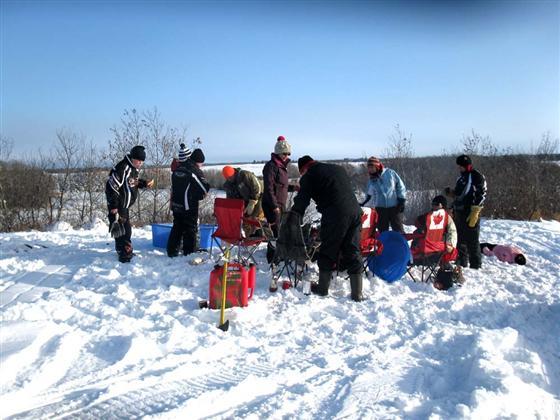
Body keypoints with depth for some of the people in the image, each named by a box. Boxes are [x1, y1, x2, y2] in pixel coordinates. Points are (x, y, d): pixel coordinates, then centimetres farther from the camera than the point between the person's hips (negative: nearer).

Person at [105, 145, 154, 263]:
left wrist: (145, 183, 1)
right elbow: (111, 186, -23)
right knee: (122, 231, -9)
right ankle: (125, 257, -2)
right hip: (117, 205, -10)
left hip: (124, 205, 10)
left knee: (126, 230, 20)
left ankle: (124, 252, 36)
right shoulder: (122, 168, -22)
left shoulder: (135, 169, 8)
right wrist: (113, 207, -24)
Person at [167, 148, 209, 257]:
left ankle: (172, 251, 21)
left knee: (177, 228, 17)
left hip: (176, 204, 7)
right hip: (189, 207, -6)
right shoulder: (195, 171, -14)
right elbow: (205, 188, -10)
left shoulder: (178, 169, 7)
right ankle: (189, 254, 7)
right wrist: (199, 196, 8)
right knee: (190, 230, 3)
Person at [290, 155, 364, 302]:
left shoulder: (309, 176, 6)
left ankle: (322, 288, 22)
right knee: (353, 252, 10)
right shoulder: (338, 168, 26)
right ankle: (357, 293, 13)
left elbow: (301, 202, 0)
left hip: (335, 215, -6)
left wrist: (290, 222, 0)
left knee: (328, 252, 9)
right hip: (355, 211, 6)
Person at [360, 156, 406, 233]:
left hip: (394, 206, -3)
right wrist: (363, 204, -1)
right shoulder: (371, 181, 9)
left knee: (398, 229, 1)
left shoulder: (390, 173, 0)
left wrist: (401, 201, -4)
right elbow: (369, 196, 15)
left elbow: (401, 186, 1)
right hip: (380, 208, 3)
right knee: (382, 230, 8)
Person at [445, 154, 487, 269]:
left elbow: (481, 195, -14)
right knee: (460, 239, 14)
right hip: (459, 213, 8)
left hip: (470, 214, -8)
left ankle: (475, 265, 3)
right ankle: (461, 262, 25)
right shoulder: (461, 177, 18)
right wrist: (451, 193, 7)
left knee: (472, 241, -5)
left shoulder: (477, 177, -8)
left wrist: (474, 213, -19)